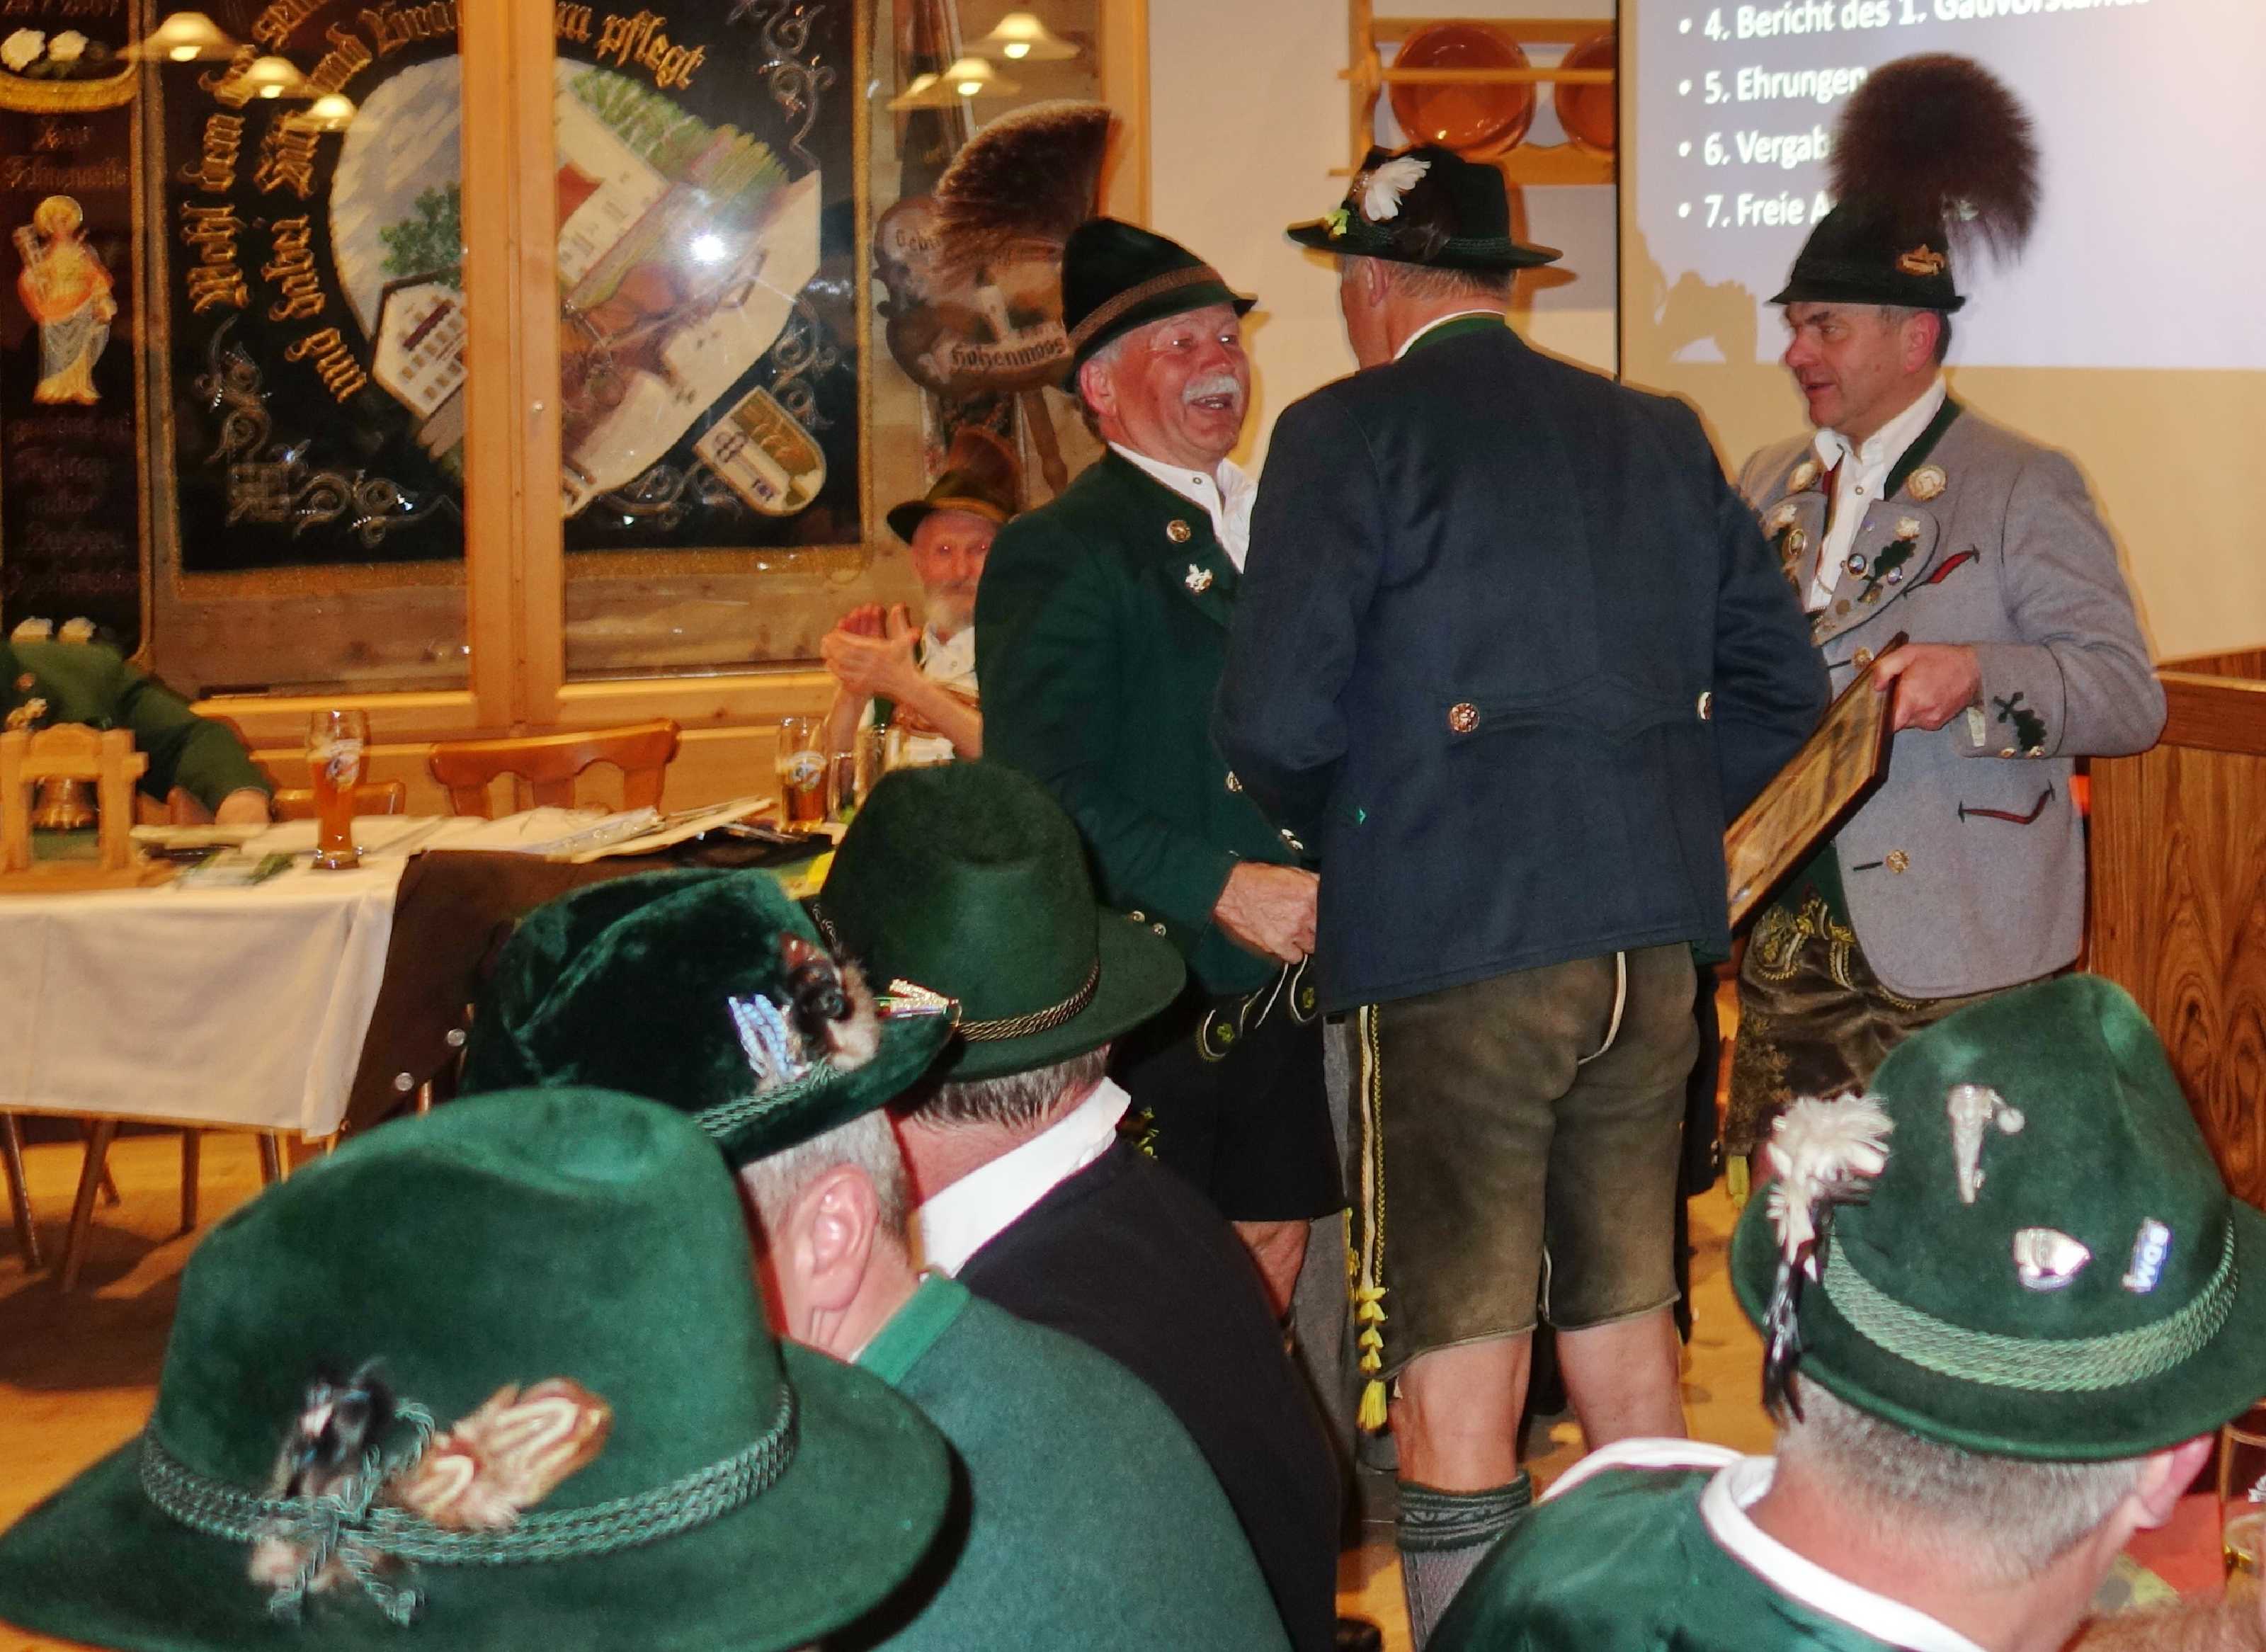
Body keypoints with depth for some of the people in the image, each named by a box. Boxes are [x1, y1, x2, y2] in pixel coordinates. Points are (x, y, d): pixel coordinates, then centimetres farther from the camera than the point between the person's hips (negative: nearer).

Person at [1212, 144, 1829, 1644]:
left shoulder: (1351, 433, -6)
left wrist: (1346, 842, 7)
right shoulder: (1660, 434, 11)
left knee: (1456, 1369, 0)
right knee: (1627, 1323, 18)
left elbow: (1275, 719, -12)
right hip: (1653, 941, 6)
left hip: (1458, 944, -6)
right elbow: (1781, 687, 12)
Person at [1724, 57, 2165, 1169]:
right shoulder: (1771, 487, 15)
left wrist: (1975, 674, -24)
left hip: (1949, 956, -5)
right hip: (1790, 943, 6)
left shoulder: (2021, 486, -3)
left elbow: (2130, 697, -8)